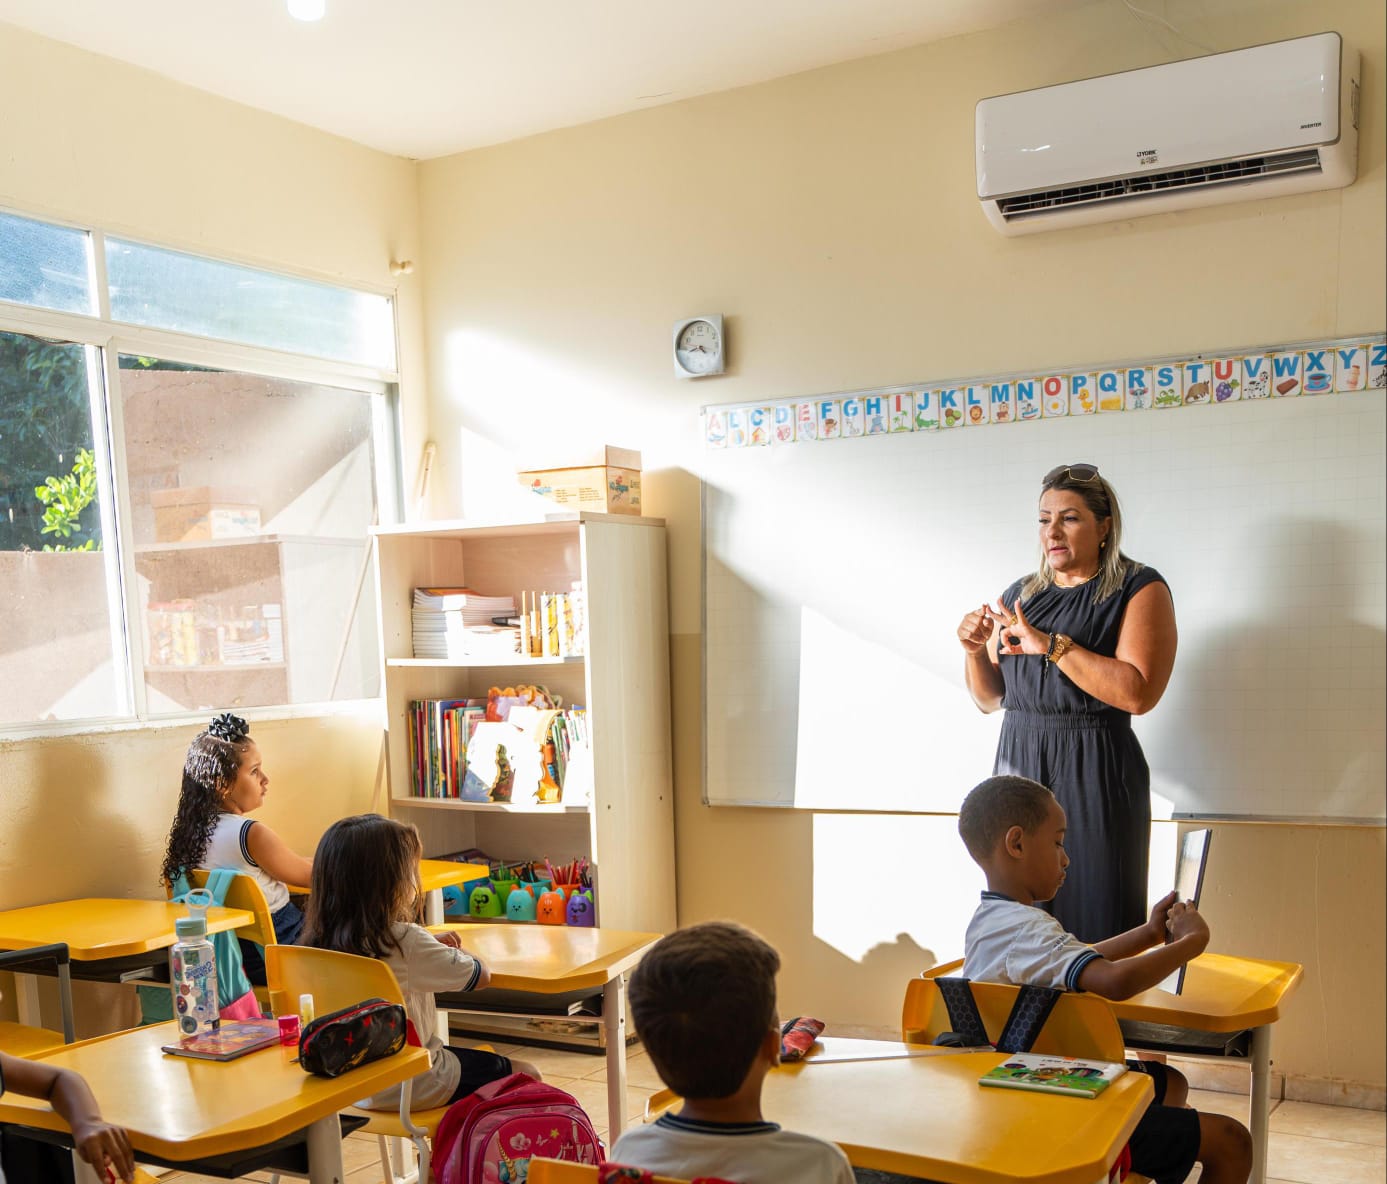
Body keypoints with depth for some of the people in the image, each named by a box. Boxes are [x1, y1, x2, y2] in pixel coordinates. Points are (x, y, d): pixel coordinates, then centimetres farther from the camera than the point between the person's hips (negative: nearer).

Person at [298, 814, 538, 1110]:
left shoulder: (321, 941, -4)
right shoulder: (405, 941, -25)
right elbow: (479, 976, -16)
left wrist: (431, 944, 5)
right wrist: (455, 951, 4)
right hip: (412, 1085, -8)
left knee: (483, 1054, 28)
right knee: (526, 1075, 9)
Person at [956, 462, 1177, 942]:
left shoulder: (1139, 589, -1)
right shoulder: (1020, 595, 15)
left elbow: (1138, 692, -17)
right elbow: (990, 698, 18)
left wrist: (1051, 645, -18)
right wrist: (974, 651, -1)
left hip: (1095, 775, -5)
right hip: (1017, 763, 5)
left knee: (1094, 922, -4)